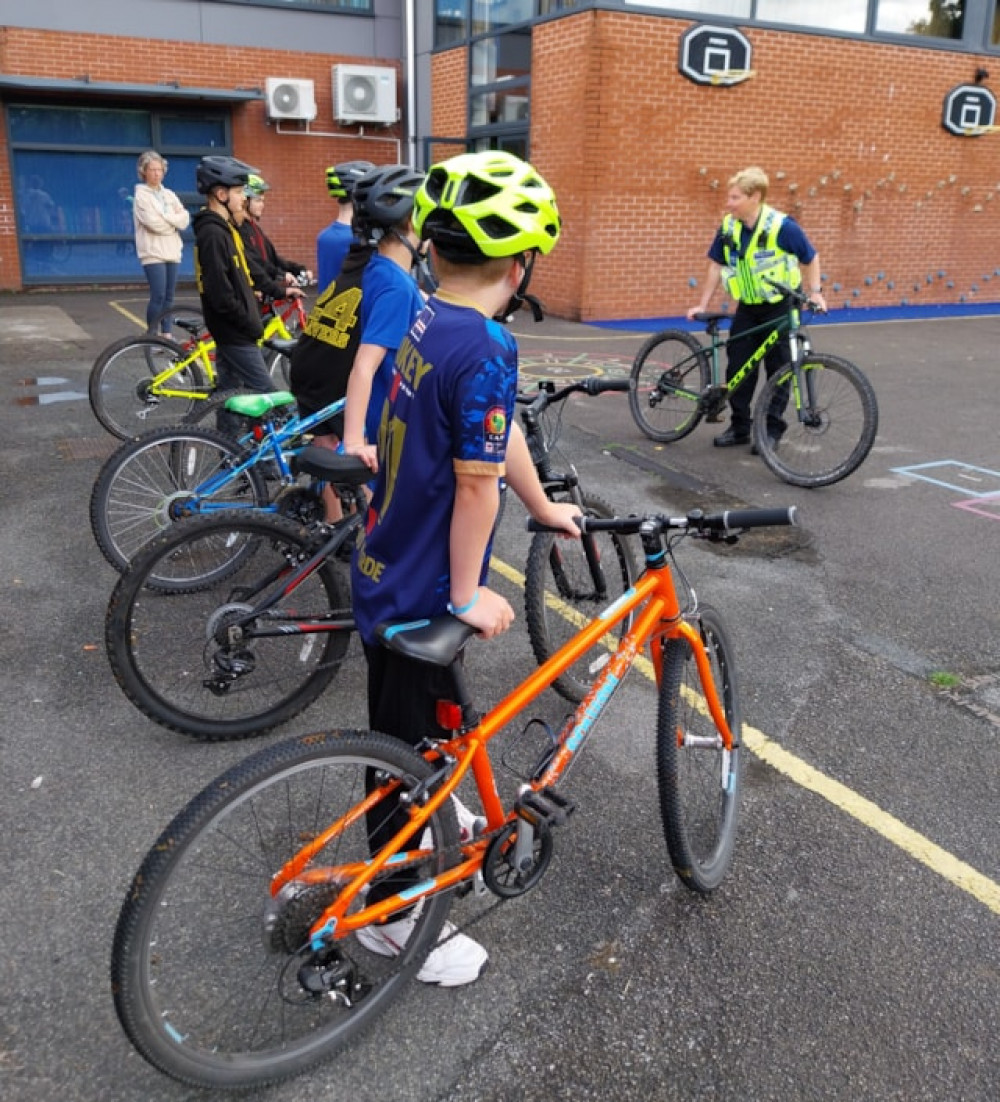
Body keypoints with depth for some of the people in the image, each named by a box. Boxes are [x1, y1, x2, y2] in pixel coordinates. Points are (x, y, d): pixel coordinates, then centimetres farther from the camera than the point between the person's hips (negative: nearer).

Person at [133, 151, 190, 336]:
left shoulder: (169, 194, 15)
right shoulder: (141, 195, -2)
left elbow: (185, 219, 5)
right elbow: (153, 223, -14)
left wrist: (165, 218, -9)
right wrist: (174, 220, -2)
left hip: (172, 252, 6)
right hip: (153, 253, -6)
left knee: (168, 296, 7)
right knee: (158, 296, -11)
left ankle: (166, 334, 15)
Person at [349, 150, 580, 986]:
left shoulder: (427, 325, 4)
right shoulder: (486, 349, -25)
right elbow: (477, 483, -24)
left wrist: (544, 508, 21)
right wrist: (467, 595, -14)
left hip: (385, 568, 9)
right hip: (421, 591, -9)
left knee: (405, 732, 27)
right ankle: (392, 915, 25)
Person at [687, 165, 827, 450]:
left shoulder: (782, 226, -18)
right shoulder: (728, 226, -5)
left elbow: (810, 258, -4)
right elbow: (717, 265, 6)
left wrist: (814, 291, -12)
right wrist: (703, 304, 4)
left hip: (780, 308, -4)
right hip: (747, 308, 5)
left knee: (779, 369, 1)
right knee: (737, 366, 3)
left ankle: (773, 429, 11)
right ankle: (739, 426, 15)